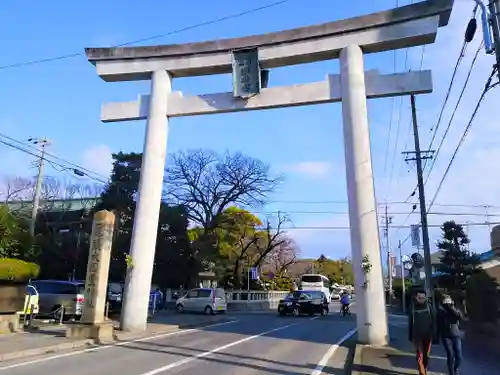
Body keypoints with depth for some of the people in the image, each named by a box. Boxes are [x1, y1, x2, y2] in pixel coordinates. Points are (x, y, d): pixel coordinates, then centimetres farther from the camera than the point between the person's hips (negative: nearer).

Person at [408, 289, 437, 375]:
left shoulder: (429, 306, -6)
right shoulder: (412, 307, -4)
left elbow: (433, 321, -3)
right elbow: (410, 322, 3)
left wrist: (434, 334, -8)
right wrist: (410, 335, 5)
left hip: (428, 335, 1)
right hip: (417, 335, -1)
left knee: (426, 354, 12)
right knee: (419, 355, -6)